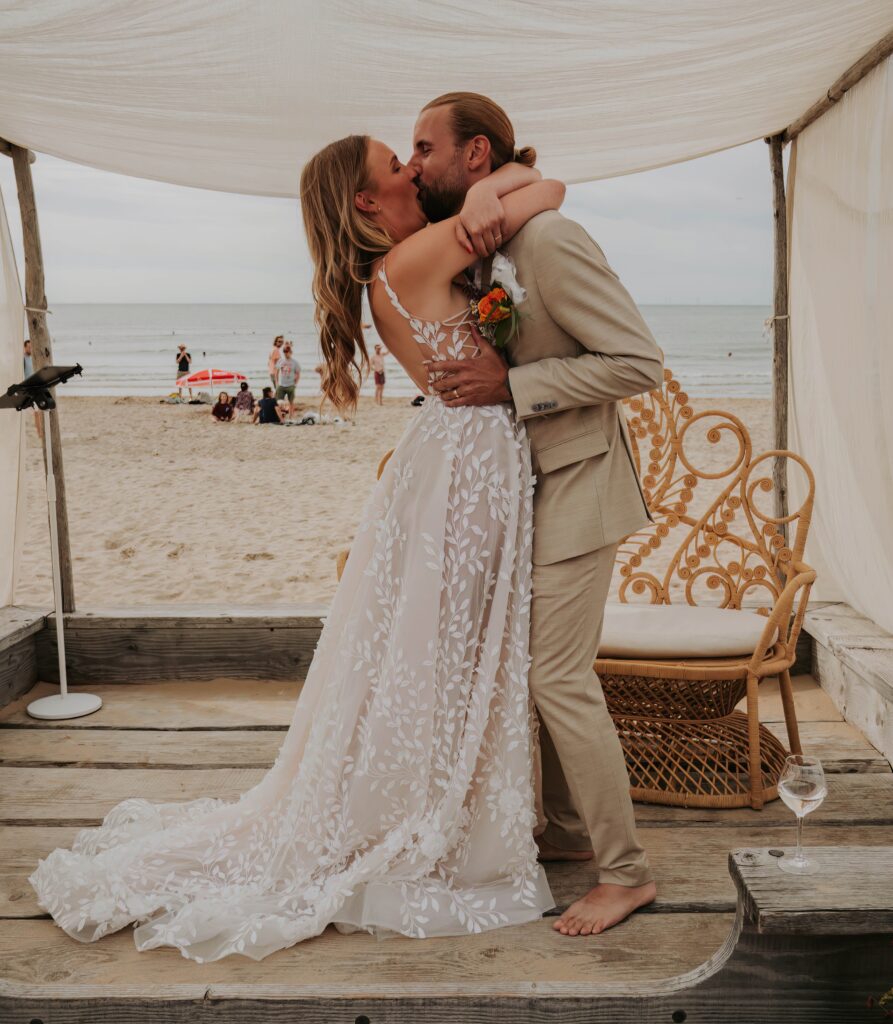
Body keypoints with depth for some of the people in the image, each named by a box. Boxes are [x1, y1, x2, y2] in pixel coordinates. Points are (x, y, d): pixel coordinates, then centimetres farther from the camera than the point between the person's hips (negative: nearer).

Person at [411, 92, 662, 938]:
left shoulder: (549, 242, -20)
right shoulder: (463, 249, 8)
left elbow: (638, 362, -22)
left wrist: (510, 385, -25)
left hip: (573, 488, -9)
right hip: (521, 487, 9)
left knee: (559, 679, -6)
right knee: (539, 669, 15)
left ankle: (626, 872, 10)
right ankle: (569, 831, 32)